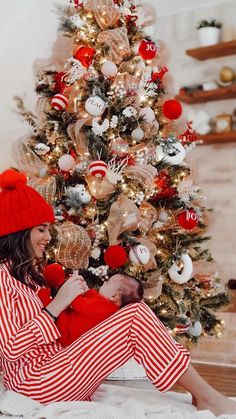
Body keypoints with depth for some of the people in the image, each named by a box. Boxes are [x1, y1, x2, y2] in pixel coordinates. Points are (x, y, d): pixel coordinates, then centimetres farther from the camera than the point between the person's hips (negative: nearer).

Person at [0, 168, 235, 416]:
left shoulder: (25, 271, 17)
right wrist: (56, 305, -20)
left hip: (51, 366, 9)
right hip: (36, 382, -9)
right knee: (136, 316, -18)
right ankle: (206, 398, -9)